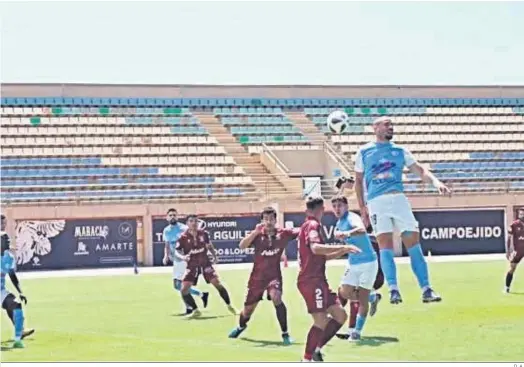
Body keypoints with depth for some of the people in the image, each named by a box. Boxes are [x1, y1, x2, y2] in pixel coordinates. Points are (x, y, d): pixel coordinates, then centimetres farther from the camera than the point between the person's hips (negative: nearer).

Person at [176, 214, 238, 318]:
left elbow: (209, 245, 13)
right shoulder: (183, 237, -14)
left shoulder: (203, 233, -5)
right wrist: (183, 256, -26)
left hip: (205, 263, 1)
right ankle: (195, 310, 5)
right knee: (184, 289, -12)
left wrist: (215, 256, 4)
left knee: (217, 283, -9)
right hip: (192, 265, -1)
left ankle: (229, 306, 10)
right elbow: (177, 251, -5)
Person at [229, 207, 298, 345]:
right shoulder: (258, 234, -7)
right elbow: (242, 246, -20)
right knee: (248, 309, 14)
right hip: (257, 277, 2)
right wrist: (256, 232, -29)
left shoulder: (283, 233, -8)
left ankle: (285, 334, -22)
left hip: (274, 275, -2)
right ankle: (241, 327, 49)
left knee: (276, 298, -32)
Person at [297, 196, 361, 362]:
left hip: (317, 280, 10)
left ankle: (316, 349, 10)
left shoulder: (309, 225, 21)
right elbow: (315, 248, -30)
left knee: (340, 315, 9)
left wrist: (343, 251, 21)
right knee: (321, 321, -12)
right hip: (312, 281, -10)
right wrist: (343, 247, -30)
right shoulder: (313, 225, -9)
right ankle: (307, 360, -7)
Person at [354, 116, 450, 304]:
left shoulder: (400, 151, 15)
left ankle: (426, 289, -4)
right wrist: (362, 207, 7)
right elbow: (358, 181, 15)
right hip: (376, 202, -2)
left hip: (398, 198, 2)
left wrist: (435, 182, -13)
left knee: (413, 243, -5)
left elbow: (420, 170, 6)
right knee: (385, 246, -11)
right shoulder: (364, 152, 12)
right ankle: (393, 289, -11)